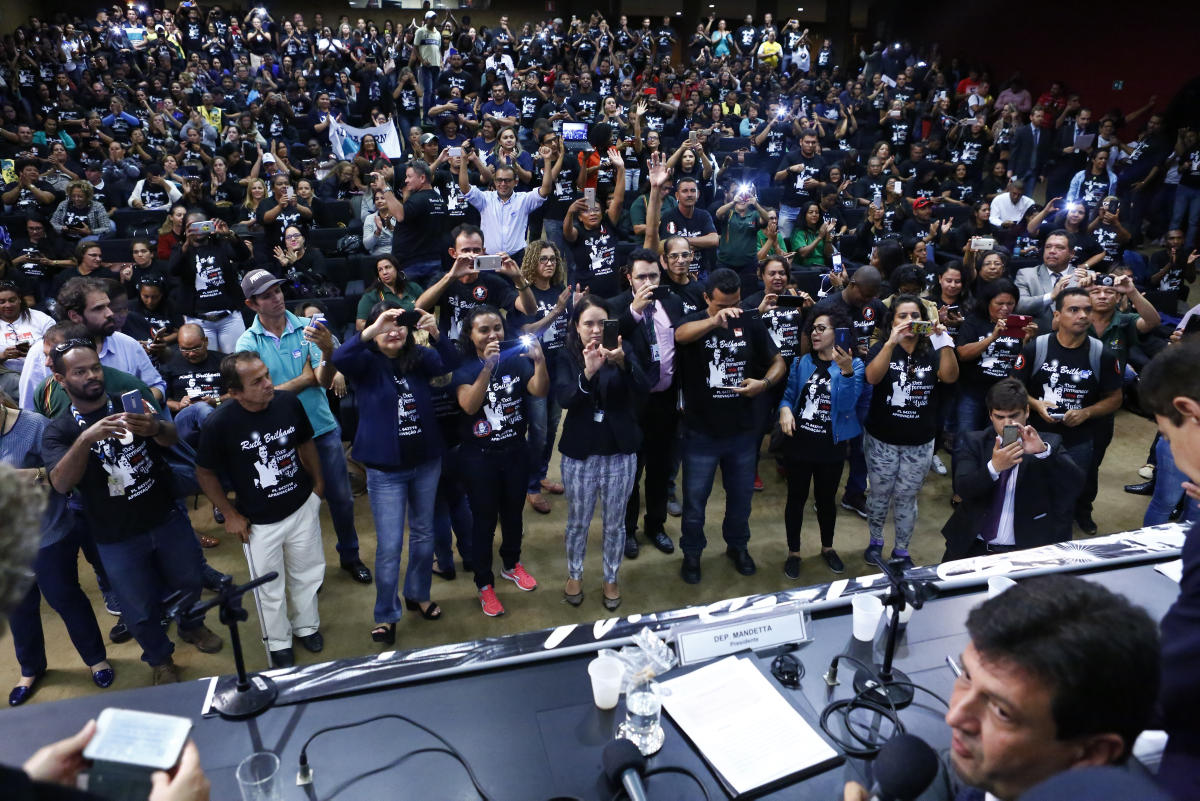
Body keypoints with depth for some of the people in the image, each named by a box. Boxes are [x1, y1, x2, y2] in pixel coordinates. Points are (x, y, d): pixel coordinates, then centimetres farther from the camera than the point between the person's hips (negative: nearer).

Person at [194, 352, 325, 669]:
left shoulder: (288, 402, -15)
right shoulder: (220, 423, -23)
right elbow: (204, 473, -8)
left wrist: (317, 483, 9)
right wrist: (230, 514, -6)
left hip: (303, 508, 3)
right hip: (259, 523, -2)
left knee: (308, 575, 21)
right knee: (270, 590, 15)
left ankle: (306, 626, 47)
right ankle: (279, 644, 40)